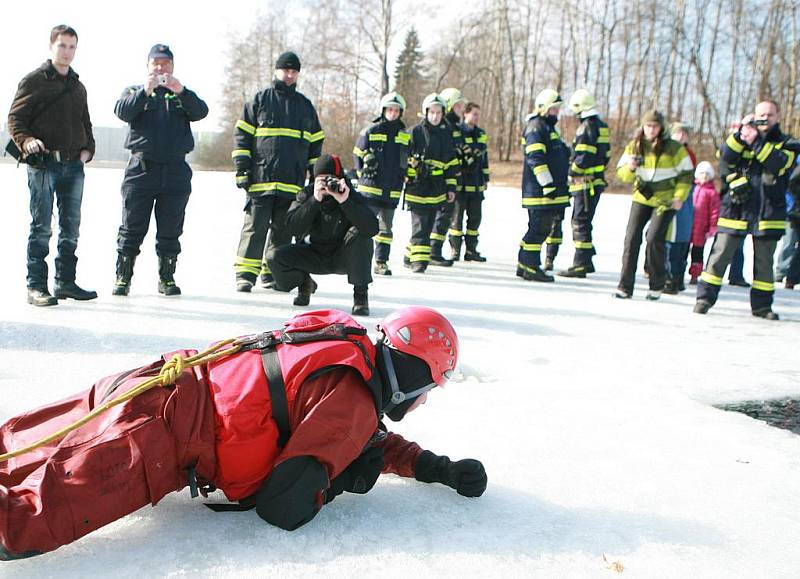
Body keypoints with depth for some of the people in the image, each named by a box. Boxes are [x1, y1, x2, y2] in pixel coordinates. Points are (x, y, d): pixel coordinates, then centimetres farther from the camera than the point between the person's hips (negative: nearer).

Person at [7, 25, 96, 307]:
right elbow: (15, 118, -3)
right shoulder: (34, 80, 1)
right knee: (41, 227, -5)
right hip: (43, 163, -6)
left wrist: (87, 149, 9)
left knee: (71, 228, 8)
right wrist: (27, 141, -21)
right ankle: (36, 287, 1)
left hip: (73, 165, 6)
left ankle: (65, 282, 18)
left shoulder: (78, 86, 19)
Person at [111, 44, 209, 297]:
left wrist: (181, 91, -19)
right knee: (132, 229, 0)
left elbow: (201, 112, -3)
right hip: (141, 169, -1)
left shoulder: (184, 95, 18)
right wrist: (145, 91, -20)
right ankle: (123, 278, 8)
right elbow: (122, 111, -7)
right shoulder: (135, 91, 15)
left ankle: (167, 278, 15)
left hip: (176, 172, 1)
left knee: (170, 232, 5)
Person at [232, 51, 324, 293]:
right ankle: (245, 273, 1)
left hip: (292, 181, 4)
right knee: (255, 226, -5)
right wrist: (242, 169, -4)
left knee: (282, 230, 6)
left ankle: (271, 273, 15)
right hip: (260, 179, -3)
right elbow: (241, 136, 4)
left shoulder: (305, 106, 17)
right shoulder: (259, 100, 6)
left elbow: (316, 143, 20)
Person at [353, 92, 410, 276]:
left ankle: (381, 262, 15)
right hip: (371, 188, -4)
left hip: (393, 190, 4)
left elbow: (409, 160, 20)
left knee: (386, 227, 9)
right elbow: (357, 154, 5)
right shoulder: (370, 131, 0)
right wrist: (363, 175, -2)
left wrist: (403, 178, 10)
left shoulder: (406, 136, 9)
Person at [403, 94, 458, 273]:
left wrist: (451, 187, 11)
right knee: (420, 225, -9)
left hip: (437, 189, 5)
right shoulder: (416, 132, -4)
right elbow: (404, 159, -1)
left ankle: (410, 256, 23)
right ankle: (419, 260, -7)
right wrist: (404, 181, -5)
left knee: (428, 225, 10)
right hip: (417, 187, -5)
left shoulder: (446, 134, 9)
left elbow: (452, 163, 14)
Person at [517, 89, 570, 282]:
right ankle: (531, 267, -2)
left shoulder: (549, 128, 23)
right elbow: (536, 159, -19)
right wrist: (548, 184, -21)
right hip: (539, 191, -10)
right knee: (539, 229, -8)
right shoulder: (535, 127, -10)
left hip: (552, 190, 10)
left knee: (543, 229, 12)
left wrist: (562, 185, 28)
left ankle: (524, 264, 19)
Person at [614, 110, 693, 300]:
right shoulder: (633, 147, 1)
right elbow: (622, 175, 0)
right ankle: (625, 286, -1)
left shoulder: (673, 148, -7)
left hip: (665, 200, -3)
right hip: (641, 198, 3)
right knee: (632, 238, -6)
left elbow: (686, 174, 1)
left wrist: (679, 197, -8)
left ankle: (657, 285, 3)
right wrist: (630, 167, -22)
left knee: (654, 238, -14)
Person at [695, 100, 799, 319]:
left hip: (768, 212, 0)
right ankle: (705, 297, 1)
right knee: (720, 255, -4)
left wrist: (756, 142, -21)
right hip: (736, 209, 0)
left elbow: (779, 164, -14)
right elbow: (725, 157, -7)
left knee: (764, 261, 7)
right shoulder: (742, 137, 12)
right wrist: (740, 134, -18)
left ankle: (761, 304, 17)